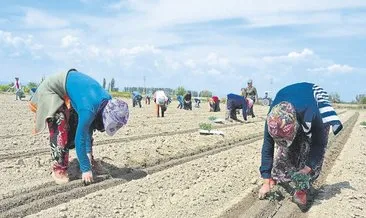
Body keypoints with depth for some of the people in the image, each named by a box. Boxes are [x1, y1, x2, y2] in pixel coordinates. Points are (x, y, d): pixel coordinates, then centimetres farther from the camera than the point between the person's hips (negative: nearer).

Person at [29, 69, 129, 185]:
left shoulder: (107, 100, -15)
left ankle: (88, 160, 18)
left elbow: (88, 128, -6)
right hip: (52, 88, -7)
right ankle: (59, 169, -6)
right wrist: (86, 170, -25)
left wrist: (88, 153, -7)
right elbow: (80, 139, -32)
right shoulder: (89, 108, -38)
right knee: (60, 129, -16)